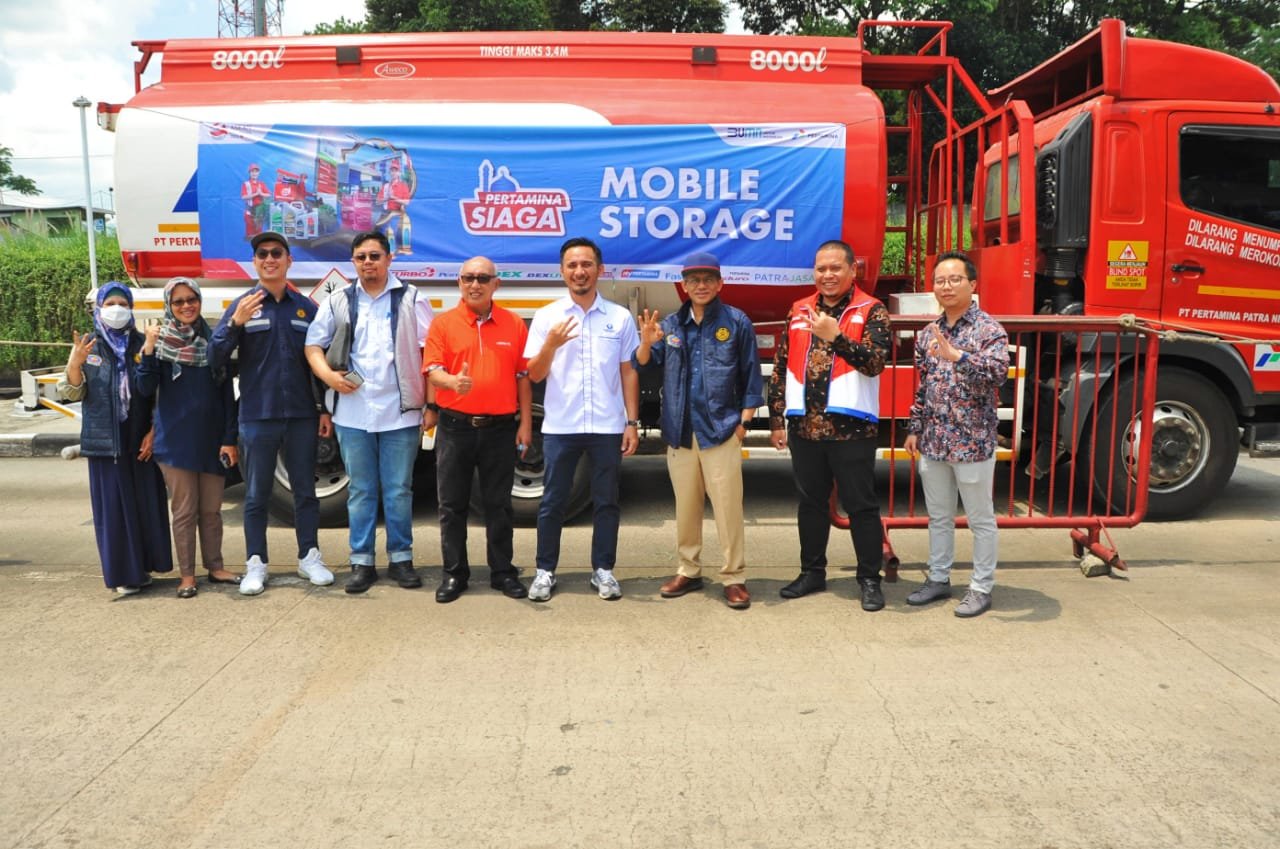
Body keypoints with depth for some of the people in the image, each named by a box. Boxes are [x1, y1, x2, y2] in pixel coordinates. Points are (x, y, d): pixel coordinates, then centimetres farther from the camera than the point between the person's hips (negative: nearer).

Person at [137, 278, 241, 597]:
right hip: (176, 440, -2)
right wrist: (148, 349, -20)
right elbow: (146, 389, -9)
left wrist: (230, 438, -1)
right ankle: (187, 575, 14)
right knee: (184, 510, 4)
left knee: (211, 509, 11)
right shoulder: (160, 341, -1)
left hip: (212, 439, 2)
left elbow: (227, 394, 4)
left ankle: (215, 567, 23)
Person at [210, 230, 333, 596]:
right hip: (257, 418, -1)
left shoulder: (307, 307, 6)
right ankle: (256, 564, 16)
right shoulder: (242, 306, 1)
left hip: (302, 416, 2)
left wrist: (325, 409, 6)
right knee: (256, 495, 6)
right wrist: (235, 323, -20)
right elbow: (215, 359, -5)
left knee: (305, 491, 10)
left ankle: (310, 557, 22)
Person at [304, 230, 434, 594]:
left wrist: (430, 404, -8)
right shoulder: (337, 302, 10)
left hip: (400, 412, -2)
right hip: (353, 413, 2)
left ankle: (400, 558, 17)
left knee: (399, 490, 5)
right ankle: (361, 561, 17)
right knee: (360, 491, 9)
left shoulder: (412, 299, 3)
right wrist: (329, 375, -10)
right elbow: (313, 345, 10)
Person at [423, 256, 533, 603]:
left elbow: (523, 376, 7)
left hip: (500, 428, 0)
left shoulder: (514, 324, 5)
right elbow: (432, 369, -6)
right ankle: (454, 573, 18)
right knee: (452, 504, 7)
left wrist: (525, 422, 3)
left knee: (499, 504, 8)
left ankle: (502, 571, 19)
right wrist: (452, 381, -29)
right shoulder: (443, 323, 2)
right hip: (455, 427, 0)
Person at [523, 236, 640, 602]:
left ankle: (603, 569, 20)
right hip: (560, 426, 0)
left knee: (606, 501, 8)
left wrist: (632, 423, 2)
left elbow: (629, 373, 6)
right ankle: (545, 570, 19)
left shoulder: (620, 317, 4)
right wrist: (552, 344, -17)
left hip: (607, 427, 1)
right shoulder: (546, 316, 2)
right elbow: (535, 374, 1)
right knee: (553, 501, 7)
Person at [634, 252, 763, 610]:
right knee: (685, 507, 13)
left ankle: (734, 578, 8)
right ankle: (688, 571, 26)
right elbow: (643, 365, 8)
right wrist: (646, 344, -13)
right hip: (680, 432, 4)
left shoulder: (737, 322, 0)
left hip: (721, 431, -4)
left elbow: (751, 376, 1)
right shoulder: (671, 325, 10)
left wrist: (744, 421, -4)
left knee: (728, 507, -2)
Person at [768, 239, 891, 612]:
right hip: (804, 426, 4)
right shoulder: (799, 310, 10)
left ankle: (870, 579, 15)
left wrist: (835, 336, -26)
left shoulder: (871, 311, -2)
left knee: (861, 505, 3)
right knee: (811, 502, 14)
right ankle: (812, 572, 27)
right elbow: (780, 367, 11)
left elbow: (875, 362, -15)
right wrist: (776, 419, 7)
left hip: (851, 426, -4)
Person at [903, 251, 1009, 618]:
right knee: (938, 516, 16)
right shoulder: (928, 333, 9)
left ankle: (982, 587, 18)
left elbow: (999, 371, -26)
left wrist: (956, 356, -37)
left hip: (973, 443, -6)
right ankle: (938, 579, 30)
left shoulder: (989, 329, -9)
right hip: (933, 441, 6)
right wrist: (914, 429, 14)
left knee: (980, 519, 7)